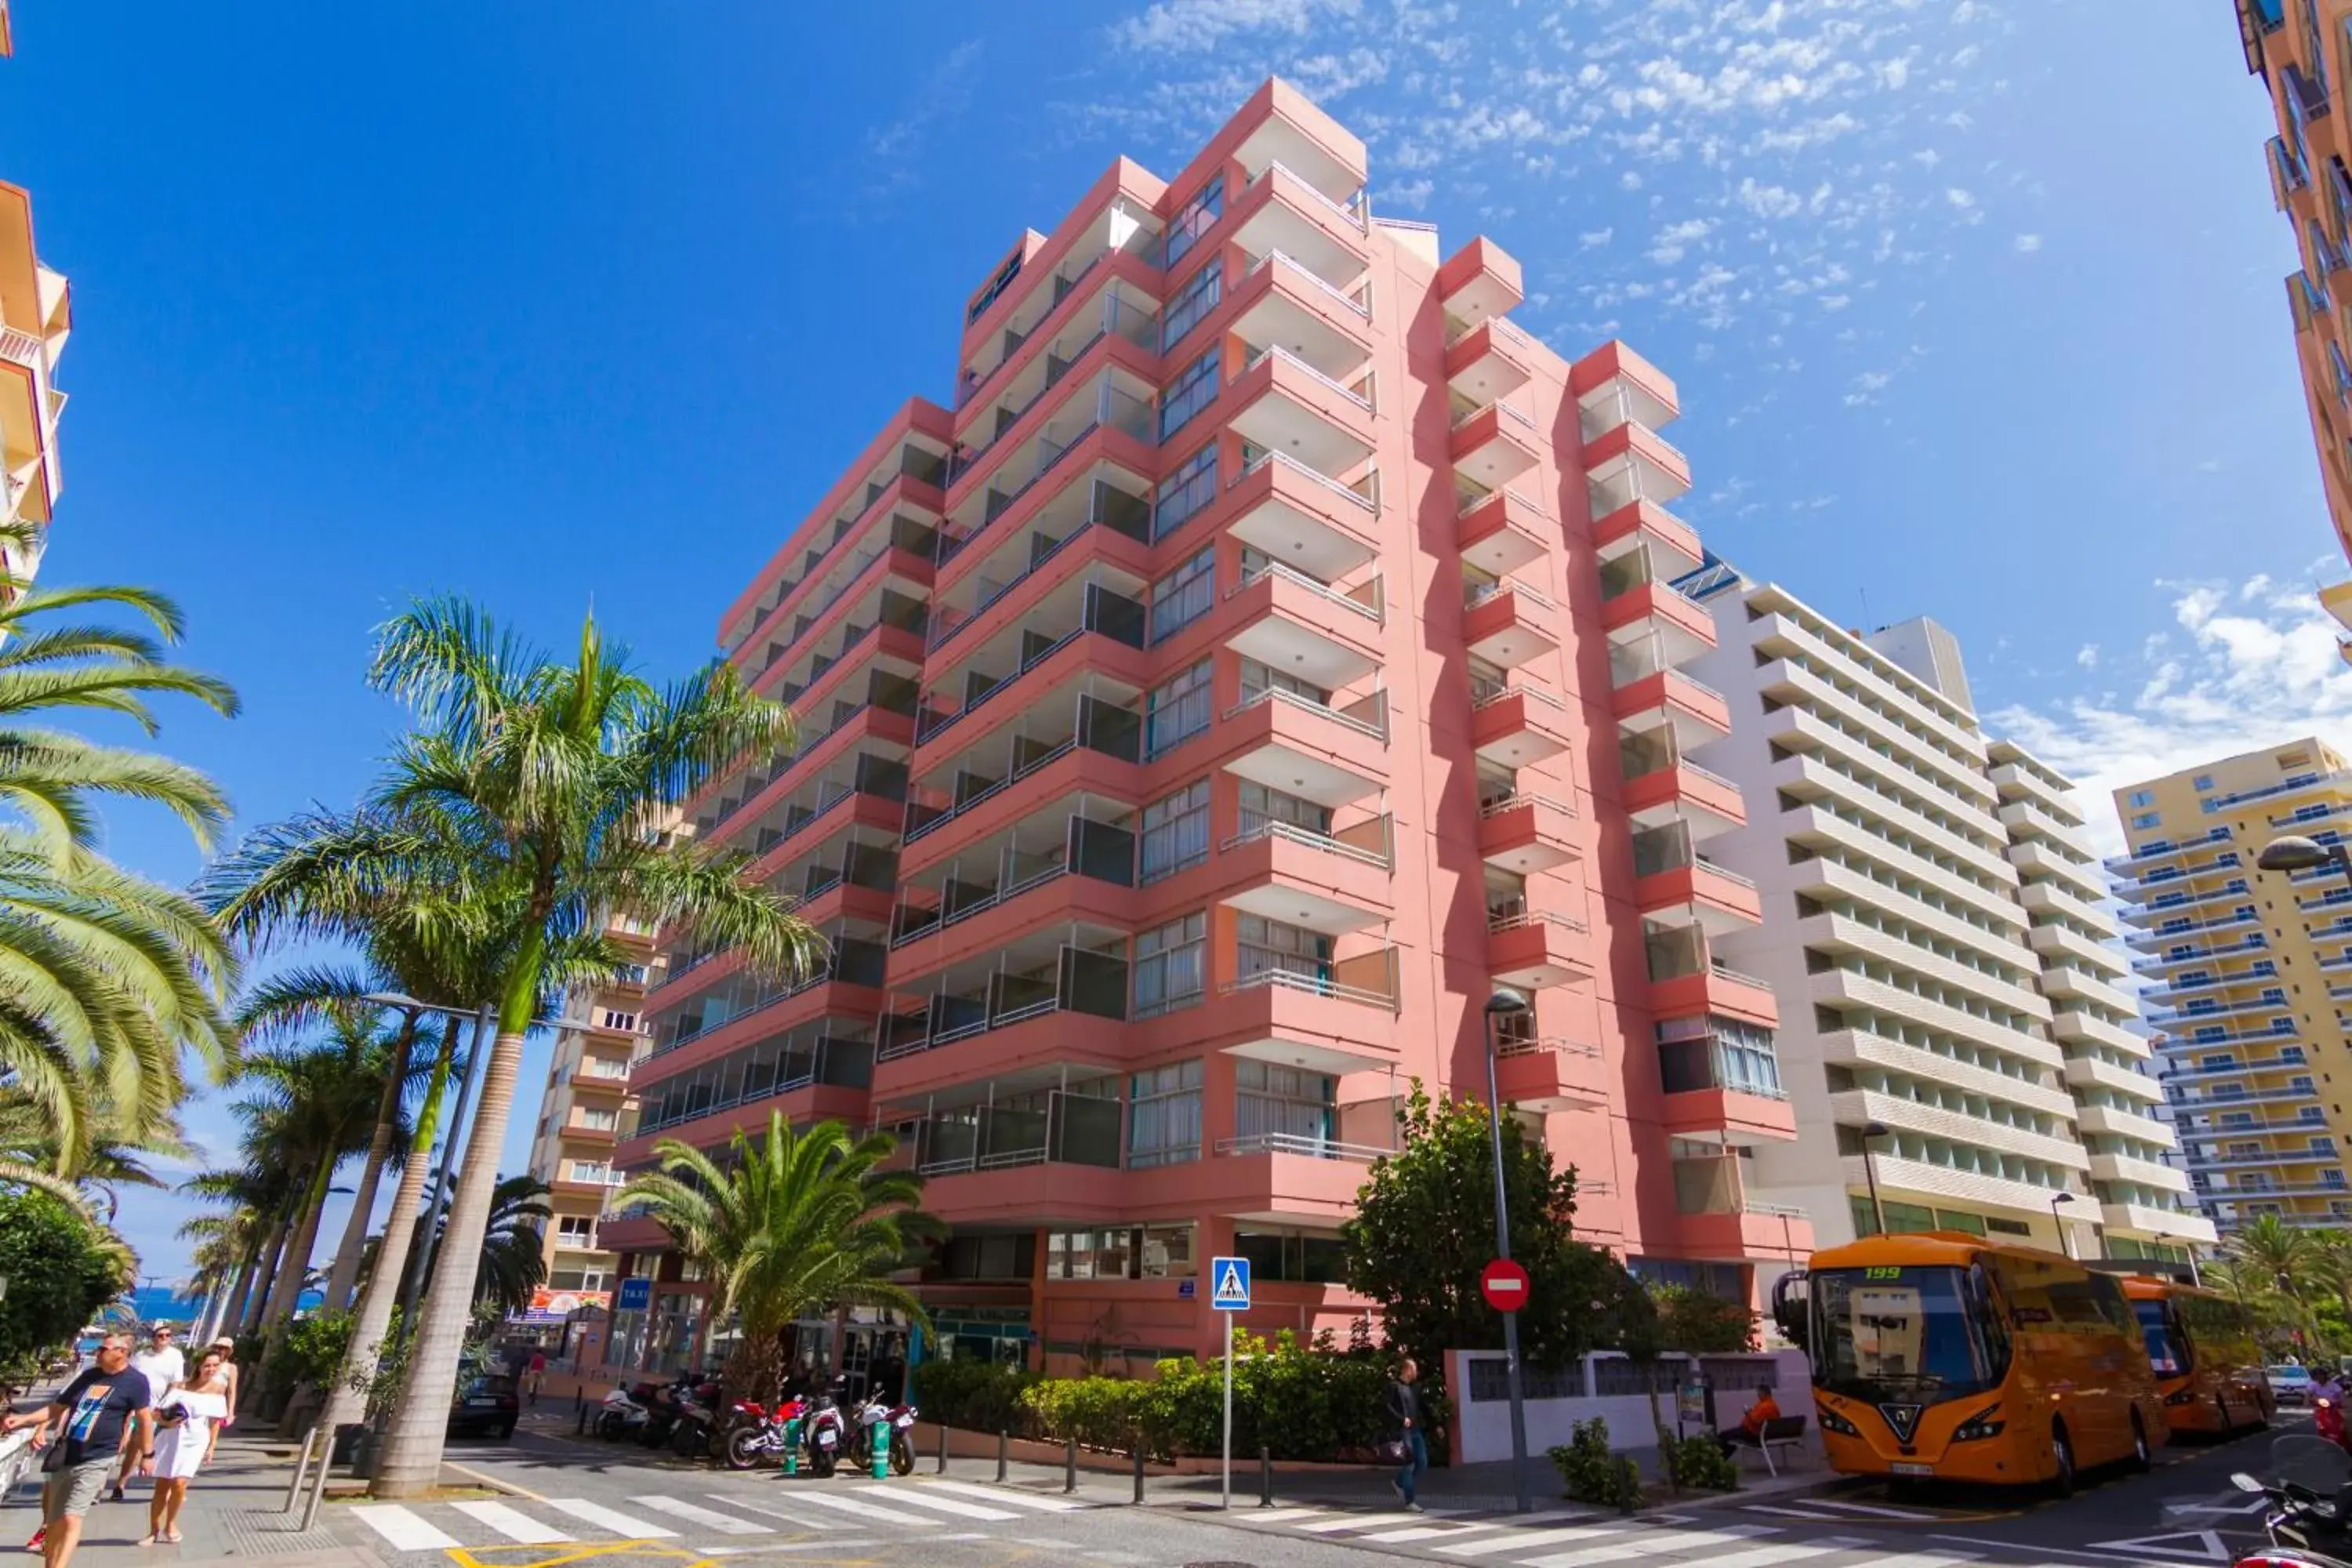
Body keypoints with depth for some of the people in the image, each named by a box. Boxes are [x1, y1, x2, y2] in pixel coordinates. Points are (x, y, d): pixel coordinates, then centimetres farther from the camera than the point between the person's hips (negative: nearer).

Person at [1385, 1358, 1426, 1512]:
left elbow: (1421, 1407, 18)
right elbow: (1388, 1406, -15)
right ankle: (1409, 1501, 7)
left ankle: (1399, 1483, 27)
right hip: (1403, 1431, -8)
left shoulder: (1413, 1387, 15)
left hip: (1416, 1430, 8)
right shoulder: (1394, 1386, -8)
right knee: (1408, 1464, -4)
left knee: (1422, 1462, 5)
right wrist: (1402, 1419, -23)